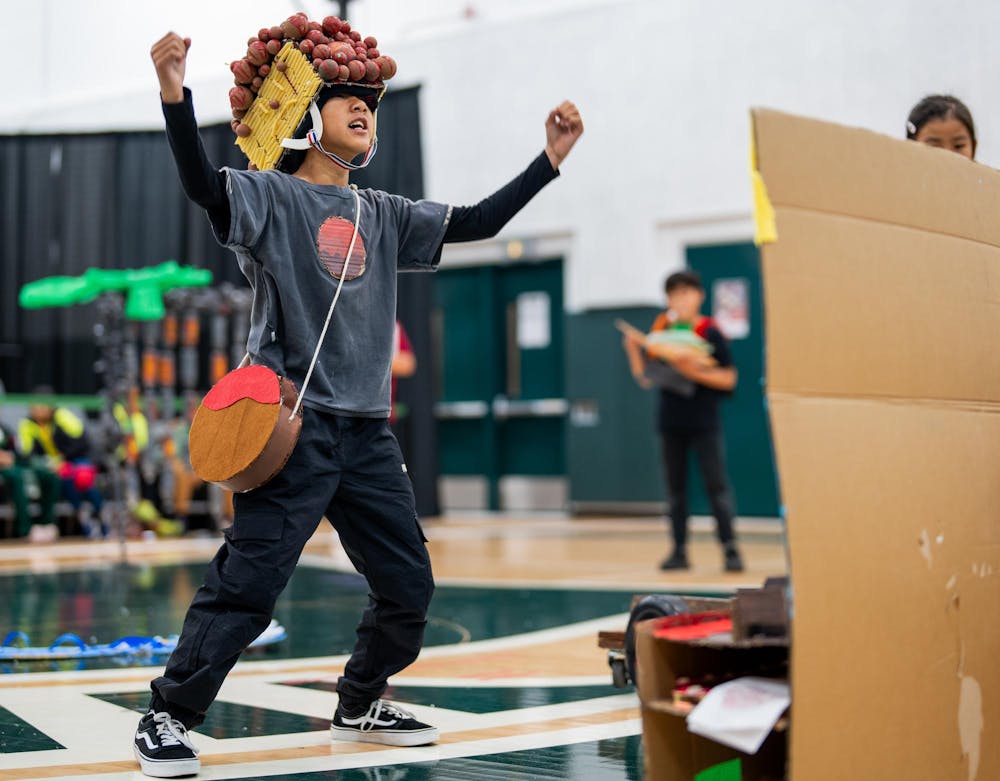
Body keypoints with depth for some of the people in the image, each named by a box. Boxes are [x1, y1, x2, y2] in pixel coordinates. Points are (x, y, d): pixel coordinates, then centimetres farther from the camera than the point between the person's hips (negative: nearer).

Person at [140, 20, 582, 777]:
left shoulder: (384, 215, 17)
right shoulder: (270, 196, 0)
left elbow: (477, 222, 18)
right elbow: (203, 183, -19)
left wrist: (550, 158, 11)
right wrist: (176, 97, -36)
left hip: (368, 435, 6)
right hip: (295, 427, -6)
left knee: (409, 586, 10)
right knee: (246, 584, -10)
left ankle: (359, 706, 30)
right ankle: (168, 718, 4)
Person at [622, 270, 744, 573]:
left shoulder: (710, 332, -5)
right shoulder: (660, 333, 7)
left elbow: (728, 378, -6)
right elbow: (645, 378, 8)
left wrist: (696, 372, -19)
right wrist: (633, 349, -6)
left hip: (704, 423, -4)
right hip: (671, 422, 4)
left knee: (716, 485, -6)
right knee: (675, 488, 8)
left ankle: (730, 548, -3)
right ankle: (679, 550, 14)